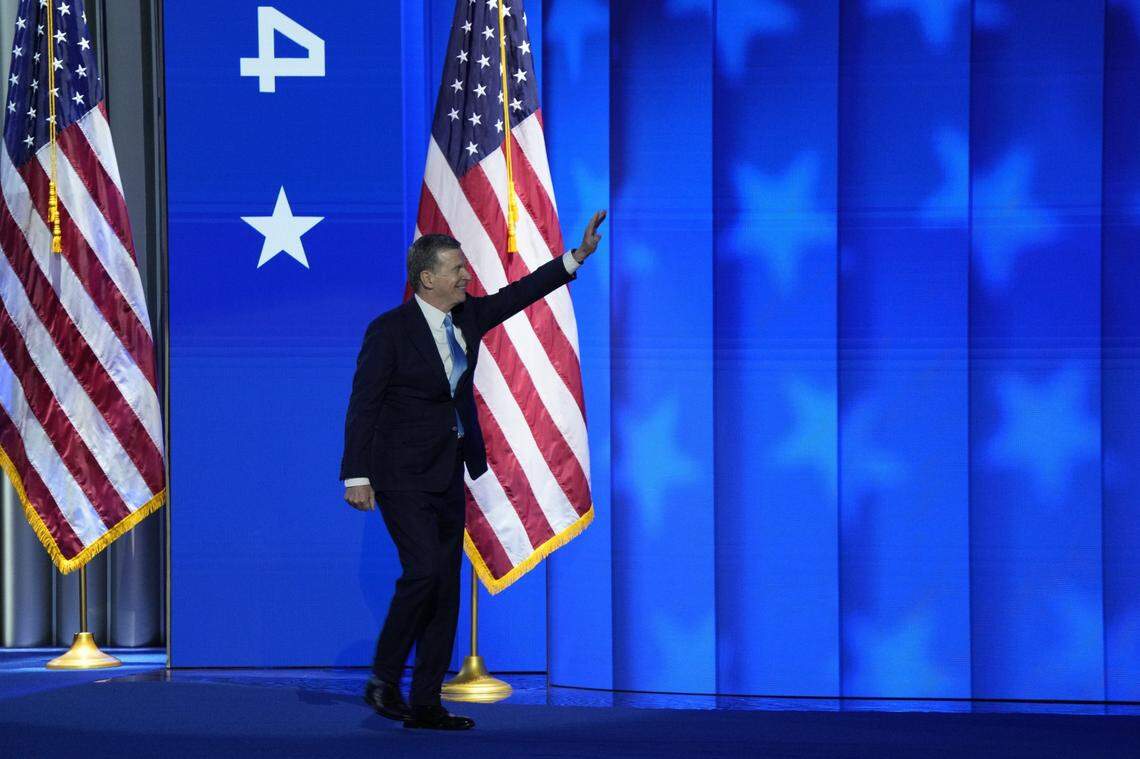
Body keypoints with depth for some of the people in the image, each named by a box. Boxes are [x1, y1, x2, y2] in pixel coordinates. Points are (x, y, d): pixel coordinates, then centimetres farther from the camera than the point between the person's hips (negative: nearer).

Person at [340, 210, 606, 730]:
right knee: (423, 571, -19)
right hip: (403, 472, -7)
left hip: (448, 472, 7)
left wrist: (578, 256, 3)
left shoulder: (468, 316, 6)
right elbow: (362, 405, -12)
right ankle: (383, 681, -4)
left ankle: (425, 704, 9)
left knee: (446, 589, 5)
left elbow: (519, 293, 12)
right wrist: (356, 476, -17)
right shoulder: (389, 330, -12)